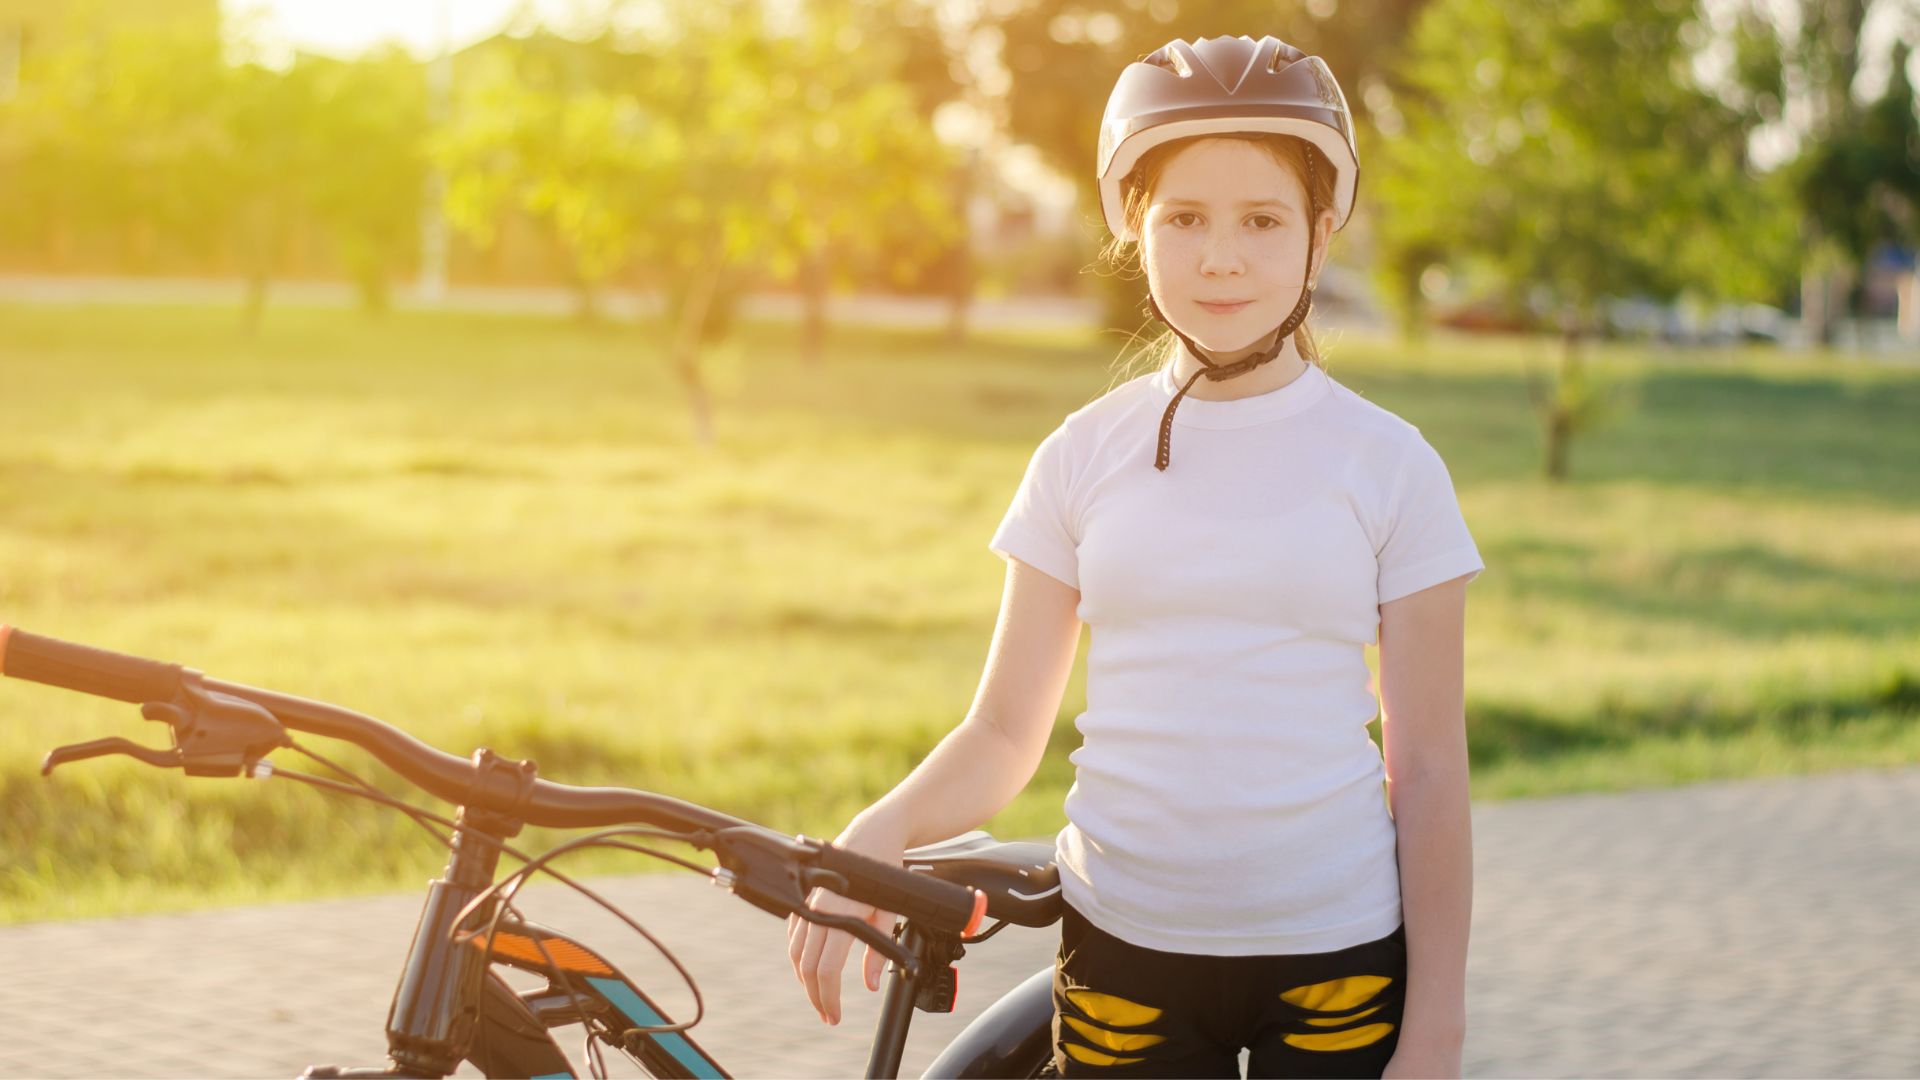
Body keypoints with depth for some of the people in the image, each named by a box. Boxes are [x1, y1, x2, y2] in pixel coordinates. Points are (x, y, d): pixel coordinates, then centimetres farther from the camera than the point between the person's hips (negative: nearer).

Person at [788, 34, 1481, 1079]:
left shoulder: (1388, 464, -1)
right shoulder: (1086, 454, 3)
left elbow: (1429, 768, -1)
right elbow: (1003, 732, 3)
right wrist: (882, 828, -17)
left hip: (1335, 958, -1)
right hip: (1122, 945, 1)